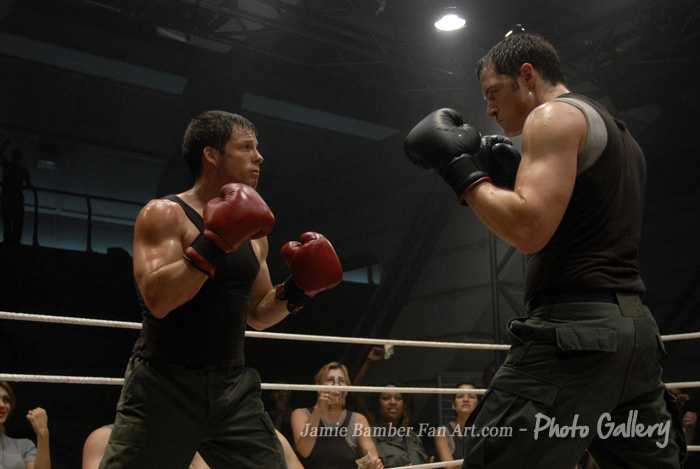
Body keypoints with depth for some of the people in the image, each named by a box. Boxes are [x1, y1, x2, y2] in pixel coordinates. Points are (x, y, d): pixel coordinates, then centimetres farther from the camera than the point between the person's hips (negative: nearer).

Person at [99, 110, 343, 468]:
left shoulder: (252, 233, 12)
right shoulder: (164, 214, -7)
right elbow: (157, 299, -21)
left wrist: (294, 291, 2)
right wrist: (214, 242, -25)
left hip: (233, 387, 6)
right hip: (164, 385, -5)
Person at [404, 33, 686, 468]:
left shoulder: (554, 117, -4)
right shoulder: (617, 131, 25)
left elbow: (529, 230, -18)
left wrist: (461, 170, -6)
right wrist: (514, 177, 20)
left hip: (574, 325, -10)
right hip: (636, 328, 10)